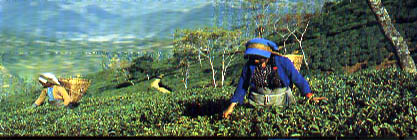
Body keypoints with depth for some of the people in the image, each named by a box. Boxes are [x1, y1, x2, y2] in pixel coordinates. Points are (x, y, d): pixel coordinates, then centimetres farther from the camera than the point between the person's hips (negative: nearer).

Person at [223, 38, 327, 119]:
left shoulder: (282, 62, -8)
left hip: (281, 102, -1)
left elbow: (298, 79, -4)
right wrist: (231, 107, 7)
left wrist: (310, 96, -15)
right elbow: (241, 87, 9)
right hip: (258, 104, 1)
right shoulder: (249, 66, 0)